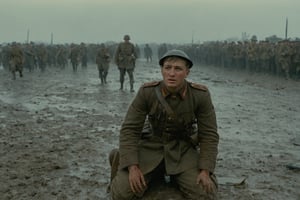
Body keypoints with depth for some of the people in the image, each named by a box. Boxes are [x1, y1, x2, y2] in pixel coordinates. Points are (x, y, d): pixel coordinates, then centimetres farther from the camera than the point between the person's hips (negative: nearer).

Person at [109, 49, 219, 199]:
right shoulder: (146, 92, -18)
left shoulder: (201, 95, -18)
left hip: (182, 151, 1)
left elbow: (208, 134, -11)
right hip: (152, 148, -1)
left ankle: (178, 175, 12)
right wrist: (132, 167, -25)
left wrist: (205, 171, -21)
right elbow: (129, 130, -15)